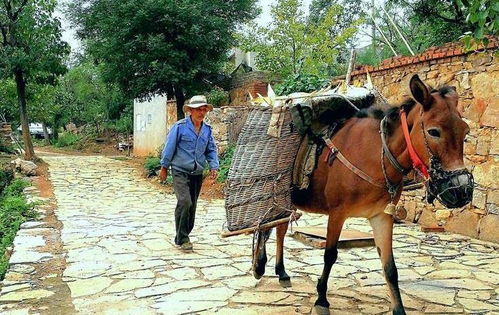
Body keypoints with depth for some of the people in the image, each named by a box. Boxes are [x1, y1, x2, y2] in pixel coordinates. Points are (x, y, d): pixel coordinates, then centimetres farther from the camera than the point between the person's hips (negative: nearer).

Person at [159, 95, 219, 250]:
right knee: (184, 202, -18)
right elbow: (169, 147, -4)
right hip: (180, 171, -5)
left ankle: (184, 236, 24)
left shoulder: (207, 129, 7)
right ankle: (182, 239, -8)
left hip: (197, 173, 6)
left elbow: (211, 150, 12)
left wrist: (213, 166, -2)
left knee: (192, 206, 10)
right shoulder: (180, 126, -9)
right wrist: (164, 167, 0)